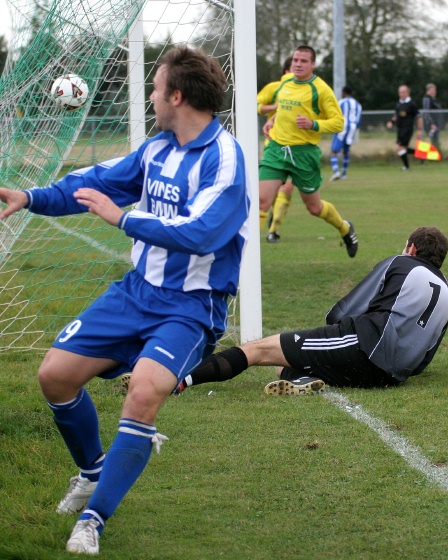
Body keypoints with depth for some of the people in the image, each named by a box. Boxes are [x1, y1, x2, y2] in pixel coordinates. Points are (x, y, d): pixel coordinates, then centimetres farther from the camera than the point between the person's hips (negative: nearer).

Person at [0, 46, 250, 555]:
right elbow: (100, 181, 20)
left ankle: (93, 518, -18)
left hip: (190, 305, -8)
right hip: (137, 290, 8)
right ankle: (92, 473, 27)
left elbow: (200, 232, -28)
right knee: (55, 374, 0)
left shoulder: (223, 158, -16)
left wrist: (122, 217, -23)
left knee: (144, 392, -31)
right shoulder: (157, 148, 7)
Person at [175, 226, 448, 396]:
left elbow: (344, 313, 7)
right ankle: (306, 377, -19)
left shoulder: (399, 264, 13)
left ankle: (180, 380, -17)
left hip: (366, 344, -6)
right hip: (392, 373, 6)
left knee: (258, 350, -3)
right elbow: (420, 363, 25)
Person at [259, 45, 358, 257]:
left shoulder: (320, 89, -7)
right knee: (261, 200, -11)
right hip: (276, 148, 4)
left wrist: (313, 124, -23)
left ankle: (345, 229, 40)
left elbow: (338, 122, -9)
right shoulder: (285, 84, 11)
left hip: (304, 152, -4)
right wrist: (272, 121, 15)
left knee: (314, 207, 11)